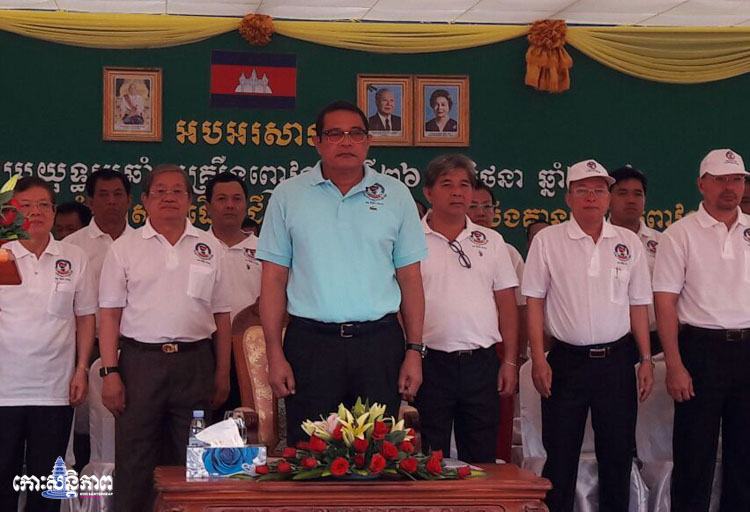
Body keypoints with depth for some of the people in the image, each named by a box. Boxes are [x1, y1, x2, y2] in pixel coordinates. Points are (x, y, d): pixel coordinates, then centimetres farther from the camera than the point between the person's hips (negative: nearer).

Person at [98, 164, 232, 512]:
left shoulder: (208, 248, 10)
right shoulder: (125, 247, 5)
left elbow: (221, 315, 11)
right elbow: (109, 314, 2)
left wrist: (222, 373, 6)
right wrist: (110, 372, -7)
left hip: (195, 362, 2)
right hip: (140, 361, -2)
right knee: (135, 462, 0)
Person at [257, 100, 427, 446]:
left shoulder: (395, 195, 8)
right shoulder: (288, 196, 6)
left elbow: (410, 278, 8)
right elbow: (274, 279, 4)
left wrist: (414, 351, 1)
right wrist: (274, 354, -4)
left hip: (379, 341, 1)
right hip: (311, 340, -1)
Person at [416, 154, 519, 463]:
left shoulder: (491, 241, 11)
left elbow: (507, 304, 11)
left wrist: (510, 362, 4)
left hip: (482, 364, 3)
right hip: (430, 364, -3)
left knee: (481, 460, 8)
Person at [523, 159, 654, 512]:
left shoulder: (629, 242, 7)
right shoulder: (547, 240, 0)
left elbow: (638, 305, 10)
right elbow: (534, 302, -1)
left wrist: (646, 359, 5)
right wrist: (538, 360, -7)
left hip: (617, 360, 2)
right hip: (567, 360, -2)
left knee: (618, 454, 9)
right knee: (561, 456, 4)